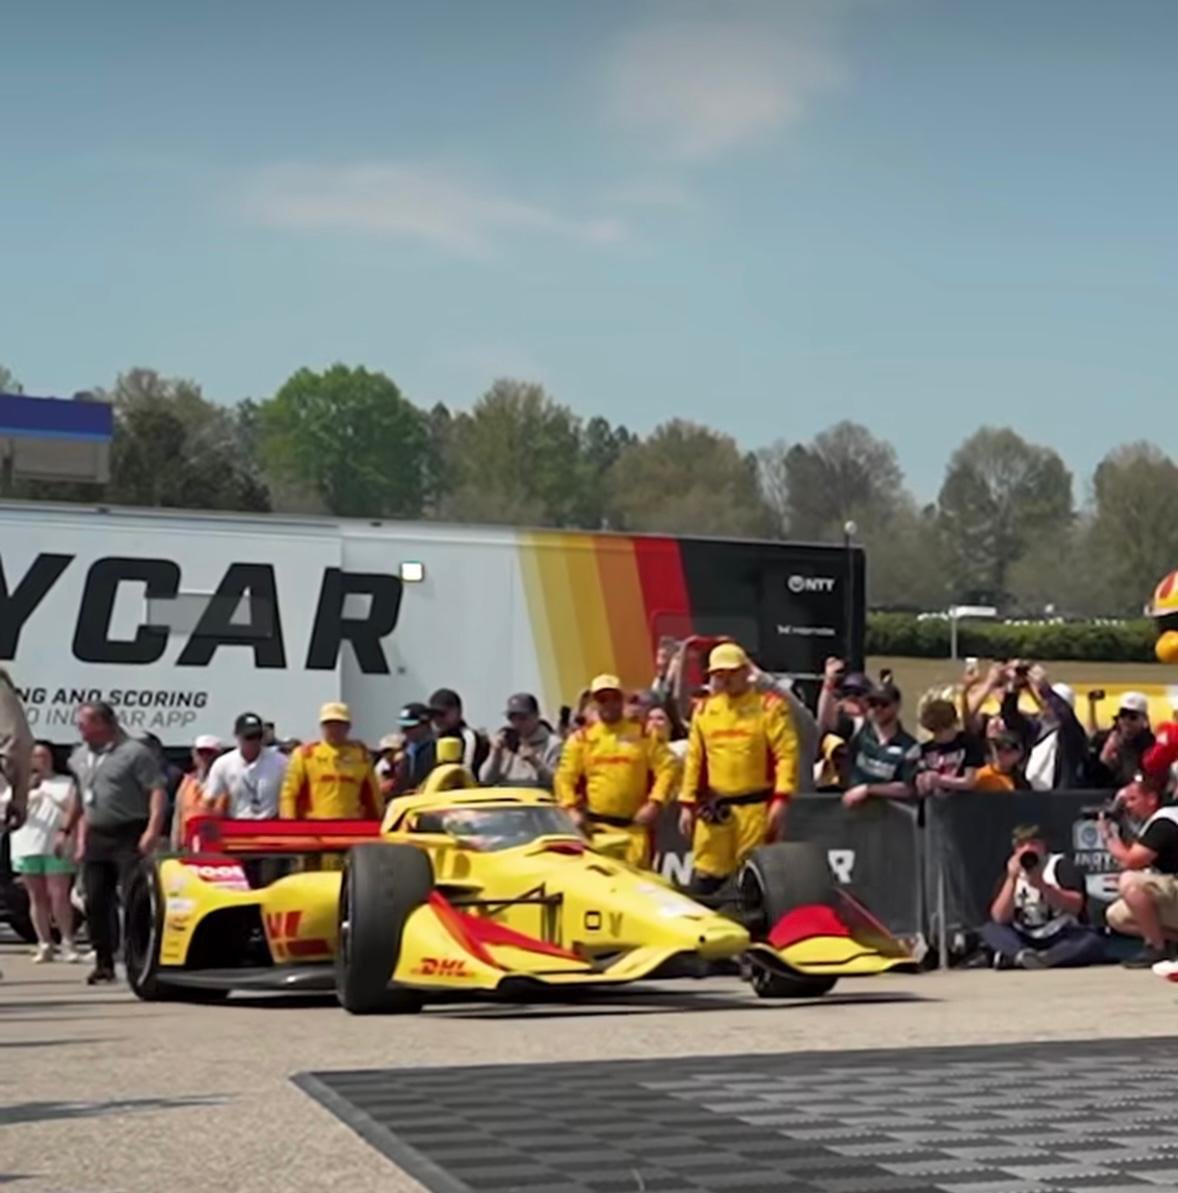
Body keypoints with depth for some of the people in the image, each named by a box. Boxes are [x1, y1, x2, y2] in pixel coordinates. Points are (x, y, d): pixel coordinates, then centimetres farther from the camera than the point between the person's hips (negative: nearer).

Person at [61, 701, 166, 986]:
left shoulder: (134, 753, -8)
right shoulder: (80, 757, 15)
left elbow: (158, 791, -14)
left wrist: (152, 830, -23)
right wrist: (68, 830, 22)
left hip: (129, 837, -7)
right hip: (96, 838, 7)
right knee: (95, 902, 6)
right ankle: (104, 963, 14)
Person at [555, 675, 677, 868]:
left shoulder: (644, 734, 7)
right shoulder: (581, 738, 9)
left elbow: (667, 767, 2)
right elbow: (565, 776, 8)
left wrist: (655, 802, -8)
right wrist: (571, 809, -5)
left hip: (634, 825, 0)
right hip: (596, 826, 0)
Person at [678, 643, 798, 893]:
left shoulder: (769, 705, -3)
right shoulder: (704, 709, 12)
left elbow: (787, 753, -9)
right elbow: (694, 759, 15)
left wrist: (781, 799, -18)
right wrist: (687, 803, 10)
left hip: (756, 807, -4)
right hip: (714, 809, 4)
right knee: (704, 880, 4)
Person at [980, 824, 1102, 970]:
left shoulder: (1060, 864, 0)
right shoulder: (1011, 874, 7)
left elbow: (1075, 906, -14)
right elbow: (1000, 918, -7)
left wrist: (1042, 886, -26)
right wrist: (1012, 879, -16)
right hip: (1027, 941, 3)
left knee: (1093, 943, -33)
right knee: (989, 930, -17)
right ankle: (1022, 955, -45)